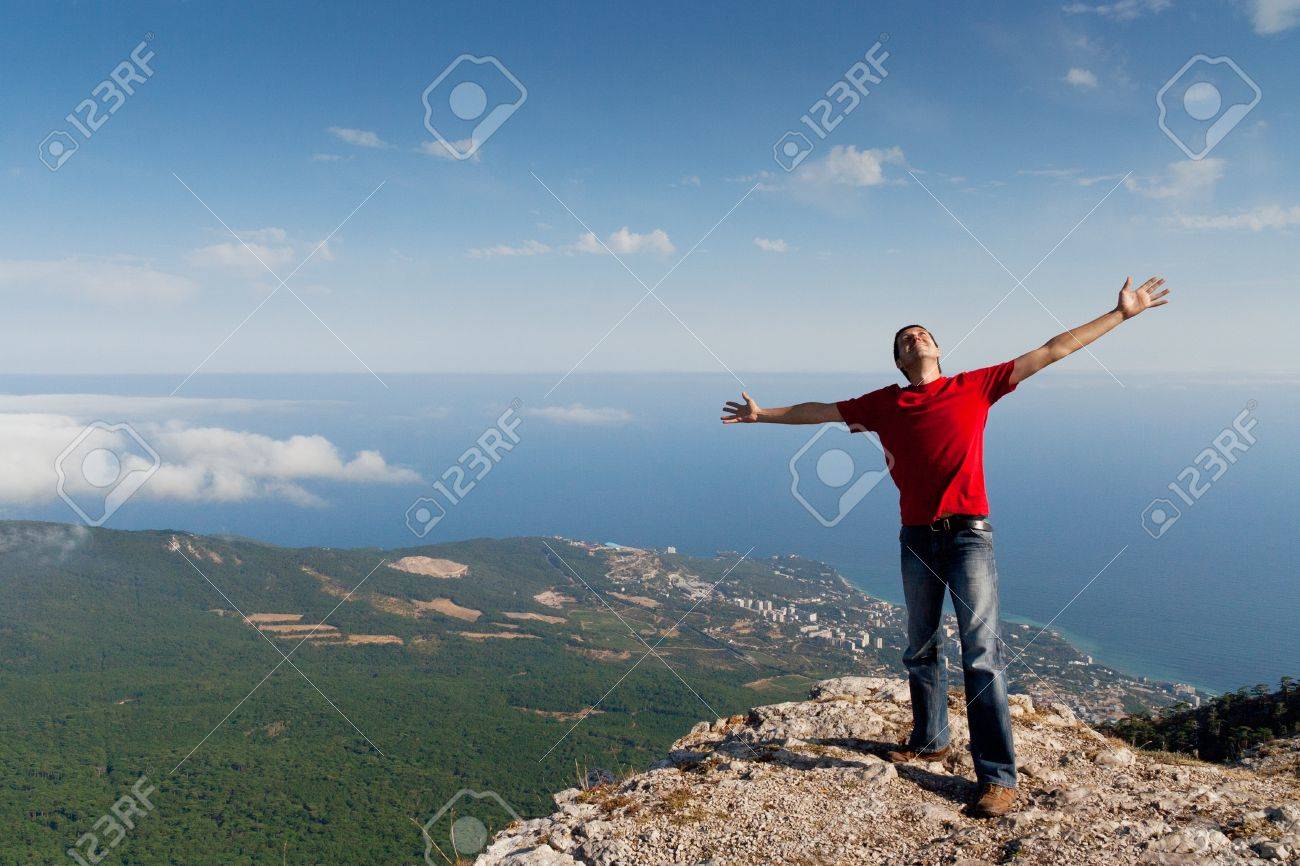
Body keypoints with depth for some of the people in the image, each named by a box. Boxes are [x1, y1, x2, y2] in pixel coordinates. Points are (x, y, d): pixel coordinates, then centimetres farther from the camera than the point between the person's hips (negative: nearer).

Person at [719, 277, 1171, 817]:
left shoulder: (976, 386, 5)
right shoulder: (883, 404, 10)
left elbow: (1051, 352, 6)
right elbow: (821, 411, 21)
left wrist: (1121, 313, 5)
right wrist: (762, 414, 28)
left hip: (969, 534, -3)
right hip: (918, 539, 3)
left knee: (981, 652, -7)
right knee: (921, 649, 15)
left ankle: (998, 778, -3)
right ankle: (930, 740, 36)